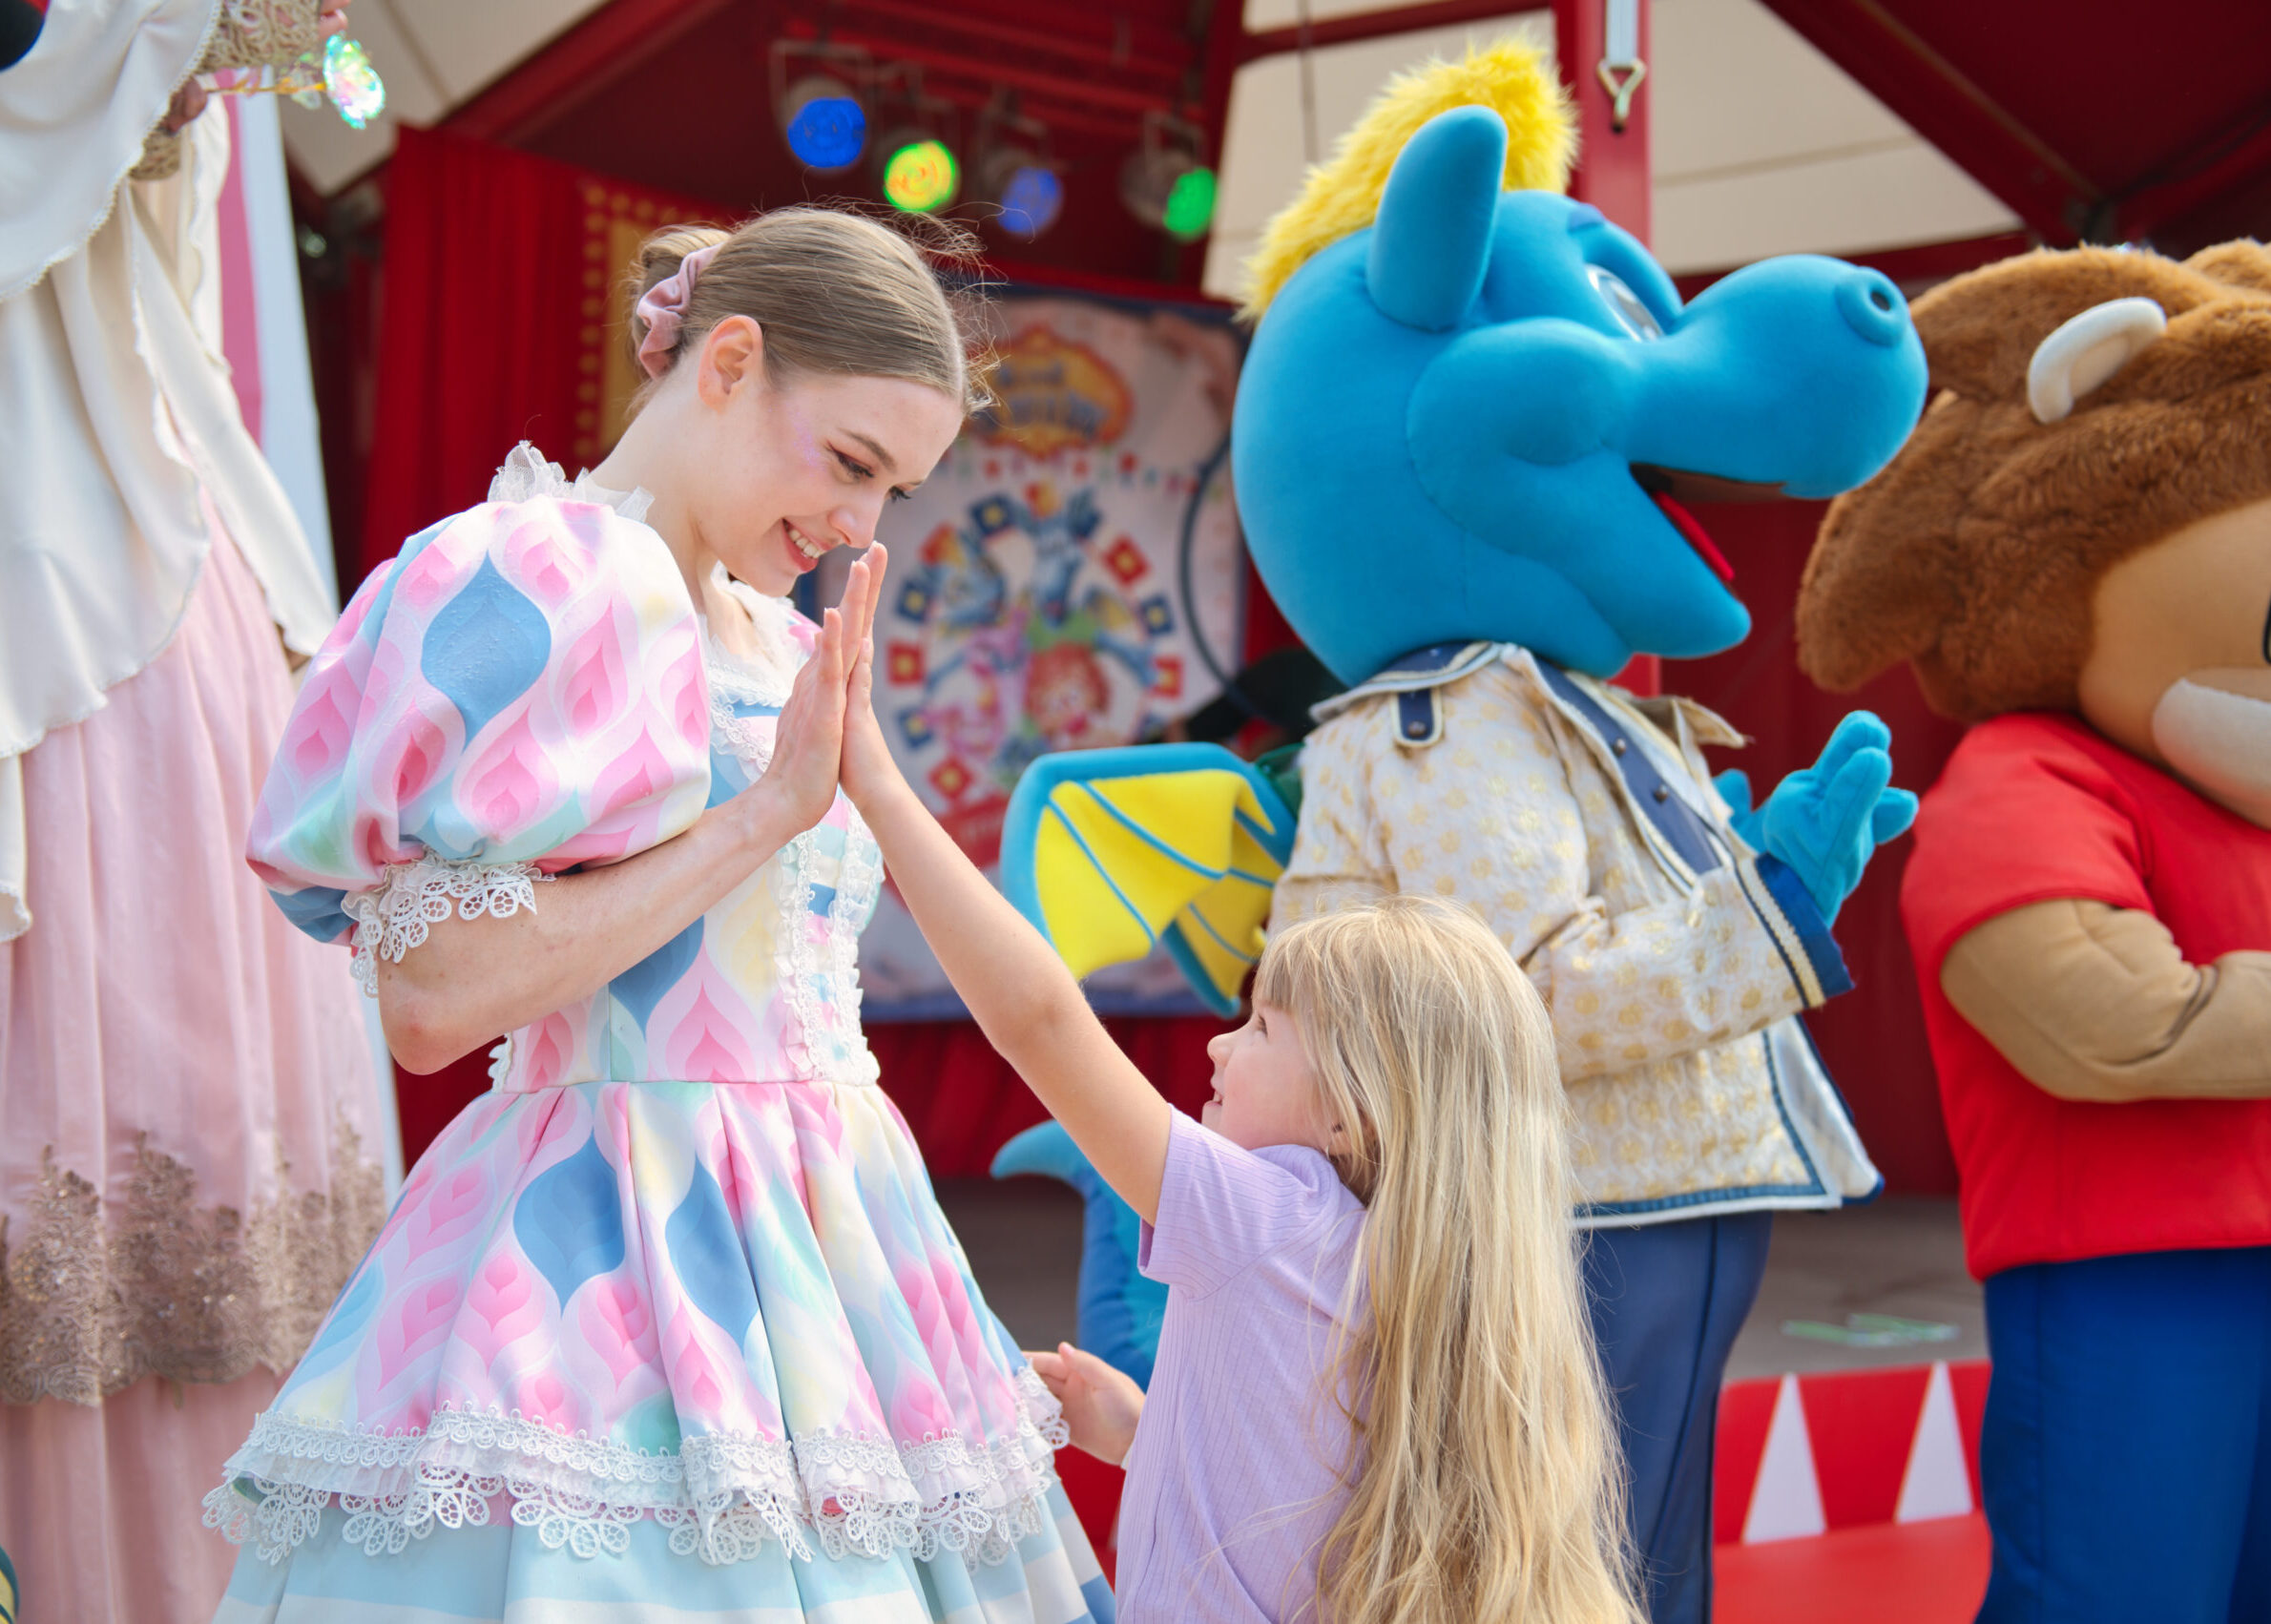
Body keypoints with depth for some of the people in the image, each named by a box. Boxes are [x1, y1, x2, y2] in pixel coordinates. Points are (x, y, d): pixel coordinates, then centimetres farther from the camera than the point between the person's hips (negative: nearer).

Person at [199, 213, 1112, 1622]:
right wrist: (768, 811, -14)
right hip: (611, 1267, -8)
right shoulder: (530, 585, -8)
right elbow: (432, 1002, -17)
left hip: (825, 1232, 8)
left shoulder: (782, 648, 16)